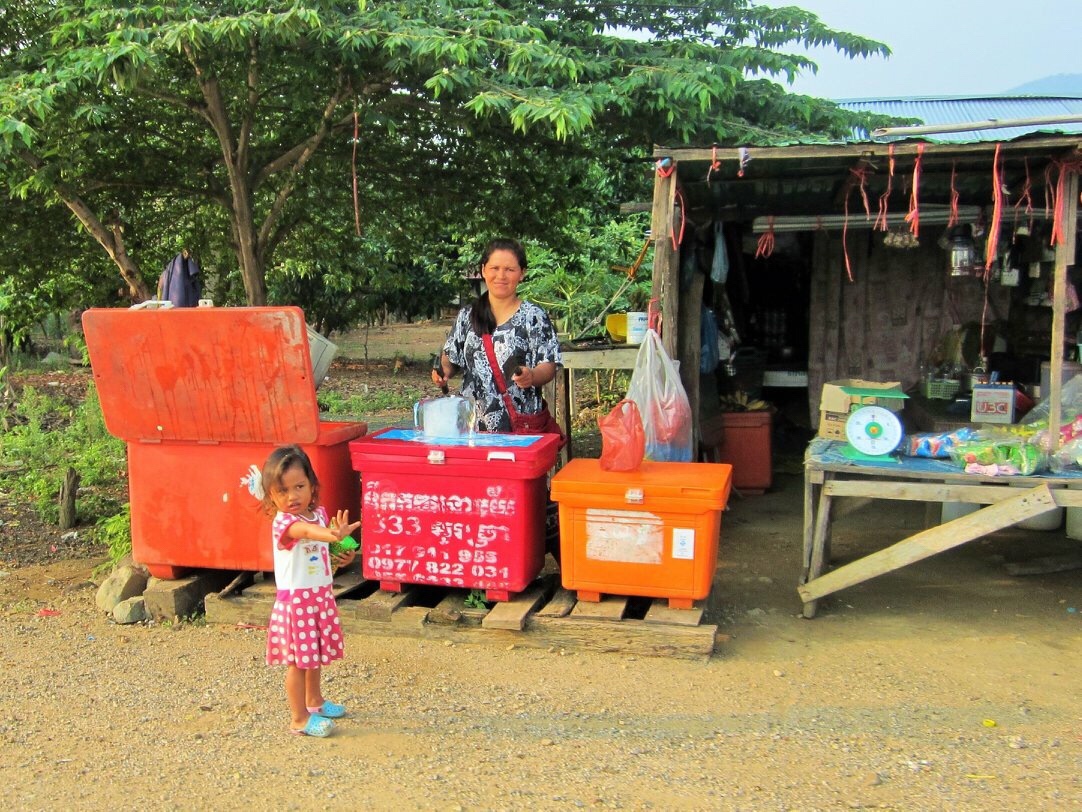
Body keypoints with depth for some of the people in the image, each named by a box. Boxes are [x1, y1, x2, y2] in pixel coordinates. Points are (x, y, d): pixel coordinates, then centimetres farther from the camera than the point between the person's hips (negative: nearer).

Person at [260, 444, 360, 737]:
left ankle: (314, 701, 42)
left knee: (316, 654, 23)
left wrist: (340, 558, -1)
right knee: (298, 660, 2)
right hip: (296, 599, -8)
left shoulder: (319, 514, 2)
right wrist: (333, 534, -67)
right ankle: (299, 719, 15)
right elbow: (307, 531, -48)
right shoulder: (283, 522, -23)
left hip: (321, 595, 8)